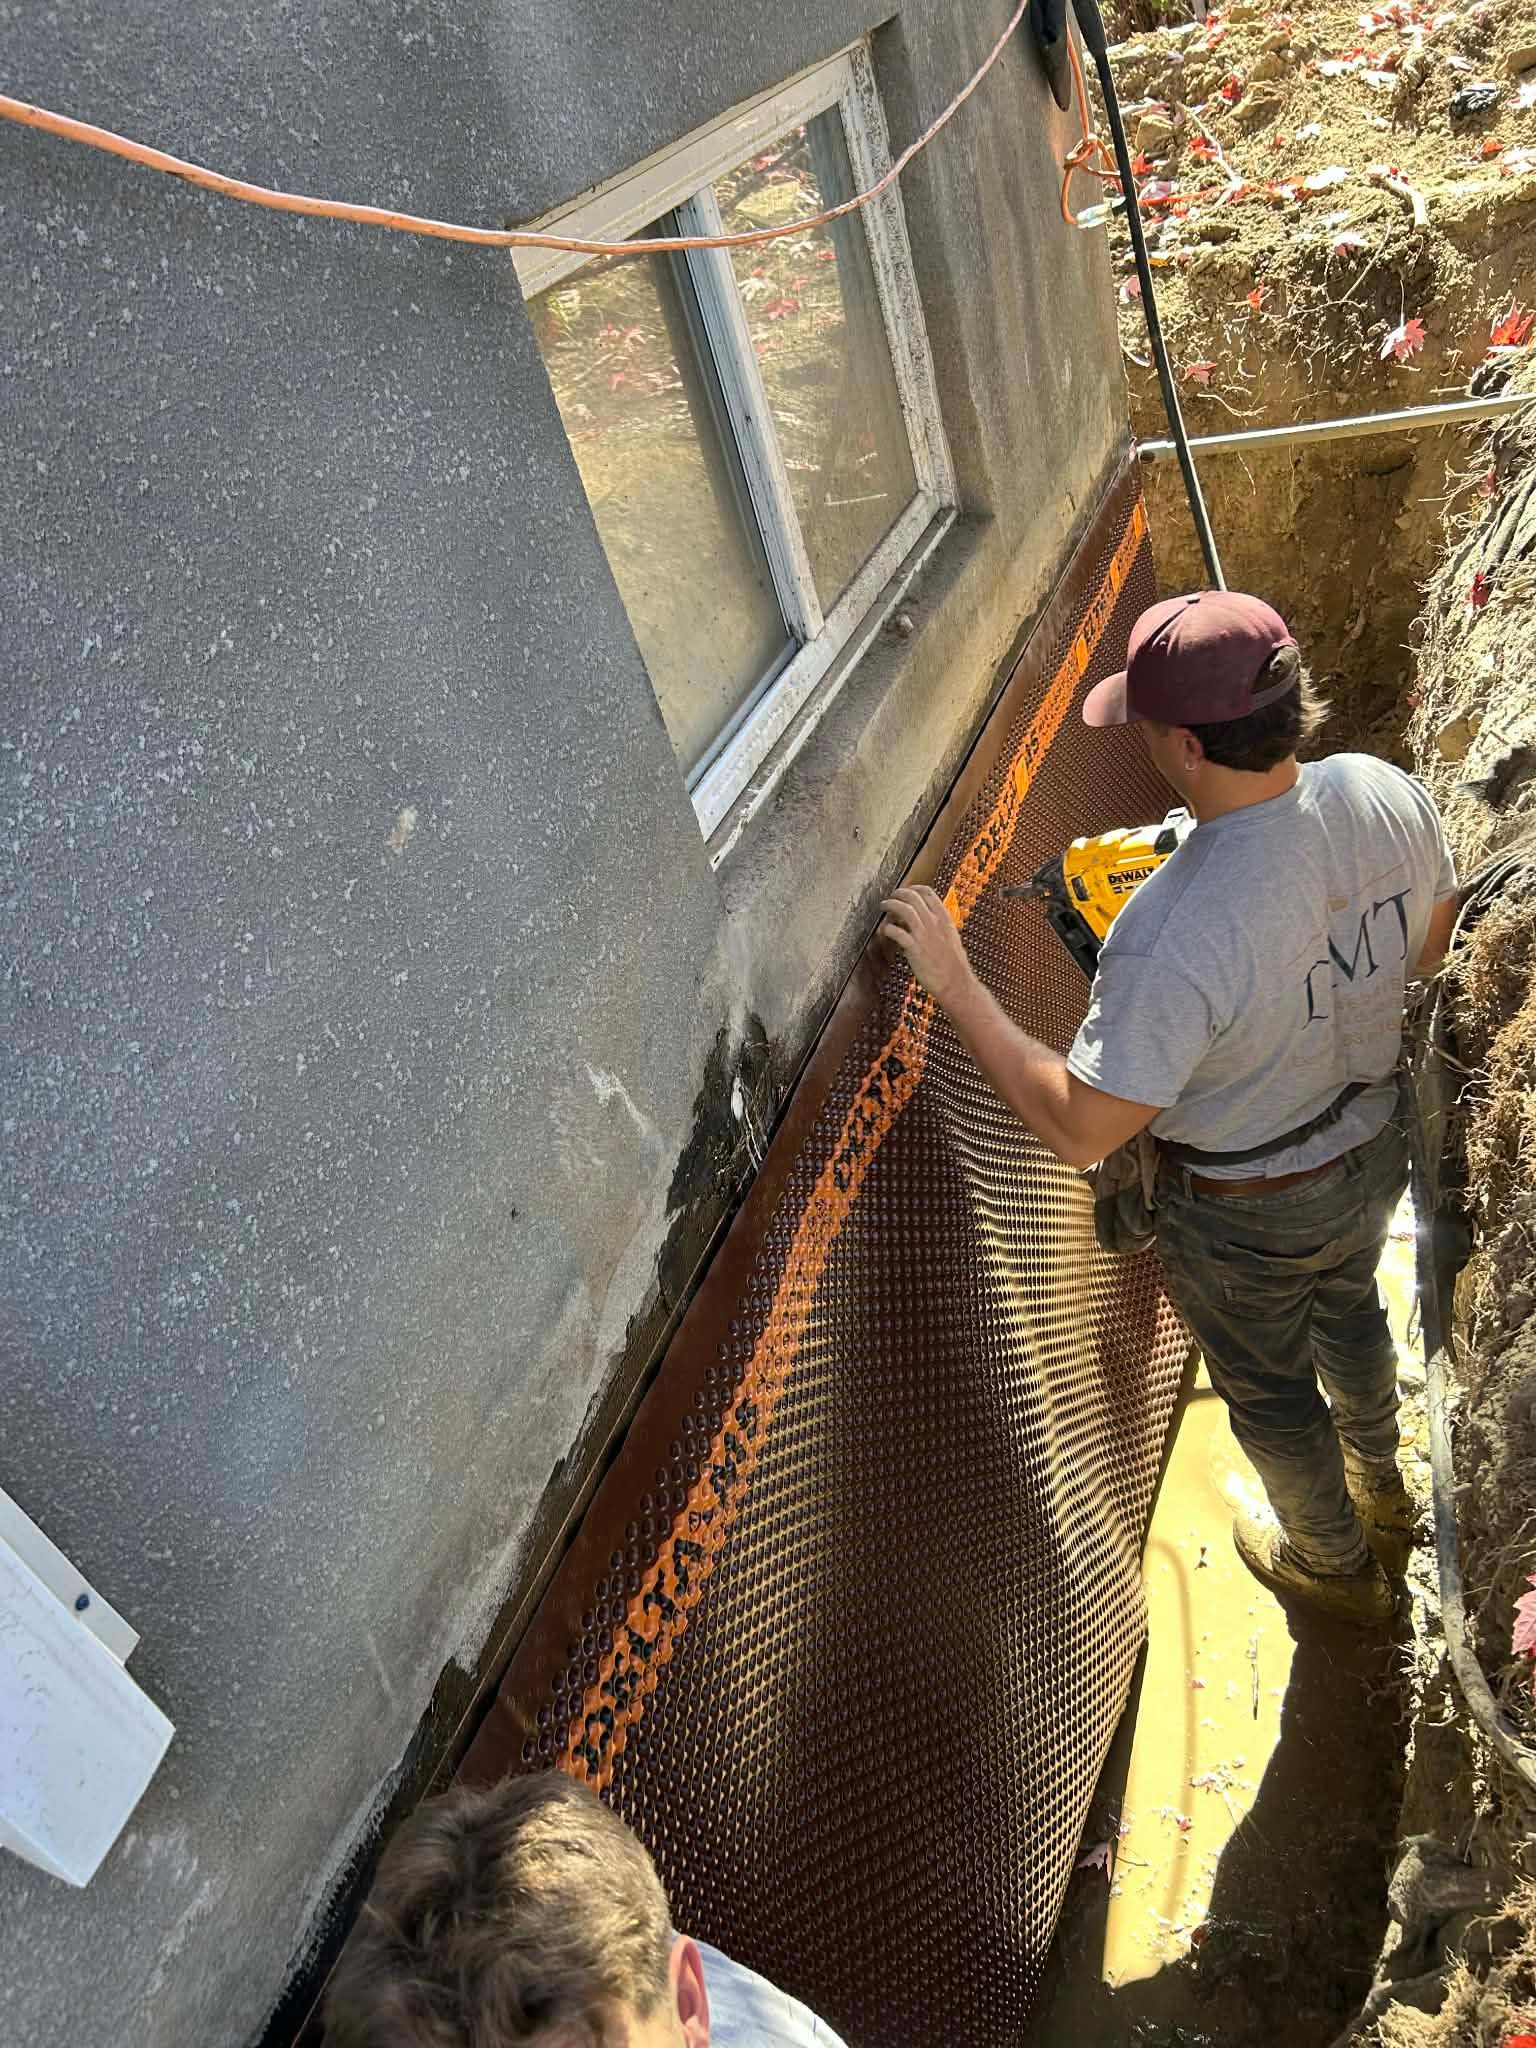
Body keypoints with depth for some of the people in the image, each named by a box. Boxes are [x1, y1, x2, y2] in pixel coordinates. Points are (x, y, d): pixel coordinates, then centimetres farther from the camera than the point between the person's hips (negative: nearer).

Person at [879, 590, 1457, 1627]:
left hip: (1247, 1213, -6)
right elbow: (1428, 950, -1)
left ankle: (1334, 1561, 54)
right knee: (1348, 1311, 36)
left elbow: (1077, 1129, -34)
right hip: (1375, 1147, 7)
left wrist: (957, 986, -29)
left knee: (1268, 1388, 25)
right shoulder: (1388, 794, -20)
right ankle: (1379, 1481, 66)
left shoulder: (1174, 931, -41)